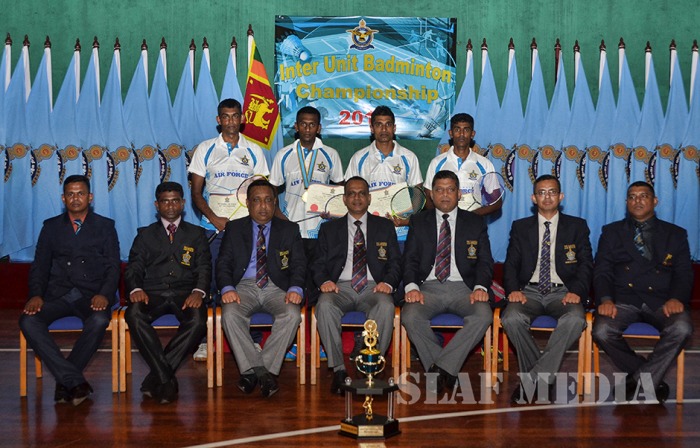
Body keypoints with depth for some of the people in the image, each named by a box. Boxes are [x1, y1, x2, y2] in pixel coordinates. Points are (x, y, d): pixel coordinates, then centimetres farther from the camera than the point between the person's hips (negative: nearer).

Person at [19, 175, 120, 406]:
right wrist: (36, 295, -9)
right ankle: (75, 381, -29)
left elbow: (113, 267, 4)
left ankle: (64, 382, -19)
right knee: (28, 320, -28)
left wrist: (104, 295, -15)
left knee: (99, 320, -36)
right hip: (57, 294, 2)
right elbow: (39, 266, 10)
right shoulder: (51, 227, 17)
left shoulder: (105, 226, 12)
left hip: (92, 295, -2)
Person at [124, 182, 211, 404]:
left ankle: (155, 378, -27)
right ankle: (165, 378, -31)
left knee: (197, 320, -35)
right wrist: (136, 289, -12)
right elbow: (133, 269, 12)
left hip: (185, 294, 0)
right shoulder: (145, 234, 22)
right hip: (152, 293, 1)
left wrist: (198, 291, -14)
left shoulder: (196, 234, 21)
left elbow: (204, 268, 9)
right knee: (134, 314, -34)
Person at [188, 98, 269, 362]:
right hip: (213, 227, -1)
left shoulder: (254, 151, 10)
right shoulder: (205, 149, 7)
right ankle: (205, 339, 5)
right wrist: (214, 218, -10)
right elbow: (196, 193, 4)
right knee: (210, 280, -3)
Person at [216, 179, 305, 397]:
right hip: (244, 286, 0)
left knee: (292, 314, -31)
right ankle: (261, 371, -25)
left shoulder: (289, 230, 14)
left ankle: (253, 371, -26)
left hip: (277, 287, 0)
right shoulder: (234, 228, 14)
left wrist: (295, 289, -17)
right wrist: (227, 288, -15)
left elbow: (299, 265, 5)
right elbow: (223, 264, 6)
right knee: (230, 314, -31)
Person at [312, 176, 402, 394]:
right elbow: (318, 264, 13)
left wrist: (388, 282, -10)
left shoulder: (384, 226, 19)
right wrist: (324, 281, -10)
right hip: (340, 286, 1)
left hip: (373, 287, 0)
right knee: (325, 305, -34)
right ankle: (338, 369, -28)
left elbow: (395, 262, 12)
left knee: (386, 306, -36)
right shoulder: (329, 228, 20)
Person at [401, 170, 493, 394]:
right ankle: (446, 373, -17)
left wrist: (480, 287, -15)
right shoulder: (419, 222, 14)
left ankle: (440, 368, -26)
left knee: (483, 315, -32)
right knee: (410, 316, -31)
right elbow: (409, 260, 6)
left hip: (463, 288, 0)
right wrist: (412, 287, -14)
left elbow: (485, 262, 6)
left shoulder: (475, 222, 13)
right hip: (429, 287, 0)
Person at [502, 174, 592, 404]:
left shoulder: (577, 226, 14)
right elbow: (510, 264, 9)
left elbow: (586, 264, 5)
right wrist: (513, 290, -12)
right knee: (511, 318, -33)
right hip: (530, 291, 1)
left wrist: (577, 291, -15)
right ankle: (544, 379, -16)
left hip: (562, 292, -1)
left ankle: (533, 380, -28)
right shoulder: (520, 227, 16)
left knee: (576, 319, -35)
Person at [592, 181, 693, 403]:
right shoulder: (611, 232, 16)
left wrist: (676, 298, -14)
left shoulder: (675, 234, 17)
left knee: (682, 328, -33)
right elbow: (602, 271, 6)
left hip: (661, 301, 0)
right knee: (601, 331, -30)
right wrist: (605, 299, -14)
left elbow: (684, 274, 7)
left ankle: (637, 381, -17)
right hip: (624, 298, 0)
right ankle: (651, 380, -8)